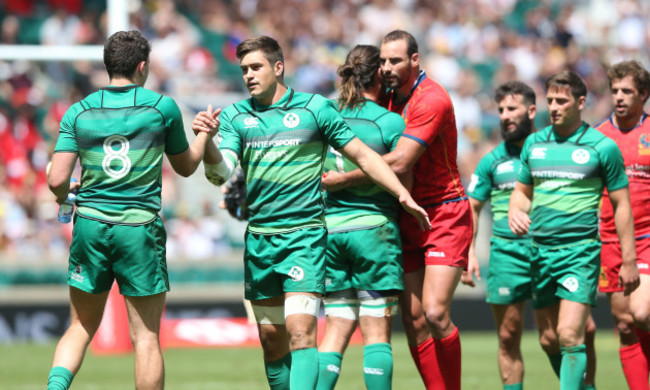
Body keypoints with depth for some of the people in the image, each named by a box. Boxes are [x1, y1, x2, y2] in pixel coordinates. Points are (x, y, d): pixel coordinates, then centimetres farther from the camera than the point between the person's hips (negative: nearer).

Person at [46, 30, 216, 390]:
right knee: (146, 338, 3)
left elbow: (57, 180, -5)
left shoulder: (79, 112, 2)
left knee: (80, 329, 14)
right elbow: (186, 166, 14)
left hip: (90, 225, 2)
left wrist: (64, 193, 19)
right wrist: (205, 134, 32)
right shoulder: (162, 107, -1)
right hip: (140, 228, -2)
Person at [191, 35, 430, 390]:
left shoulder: (315, 109, 0)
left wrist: (402, 194, -3)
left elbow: (362, 155, 5)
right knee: (271, 338, 9)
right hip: (259, 238, 4)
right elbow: (222, 173, -6)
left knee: (301, 331, -17)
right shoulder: (234, 117, 7)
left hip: (304, 234, -4)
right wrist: (206, 140, -26)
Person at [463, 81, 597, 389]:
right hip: (506, 254, 2)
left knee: (552, 338, -6)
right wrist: (469, 253, 0)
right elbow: (472, 207, 12)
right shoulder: (493, 161, 10)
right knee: (508, 337, 3)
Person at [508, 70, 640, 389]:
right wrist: (515, 214, -2)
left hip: (580, 251, -5)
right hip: (540, 251, 5)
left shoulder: (602, 147, -3)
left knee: (570, 335, -17)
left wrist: (629, 260, -1)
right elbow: (522, 191, 22)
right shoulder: (534, 144, 10)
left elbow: (621, 205, 1)